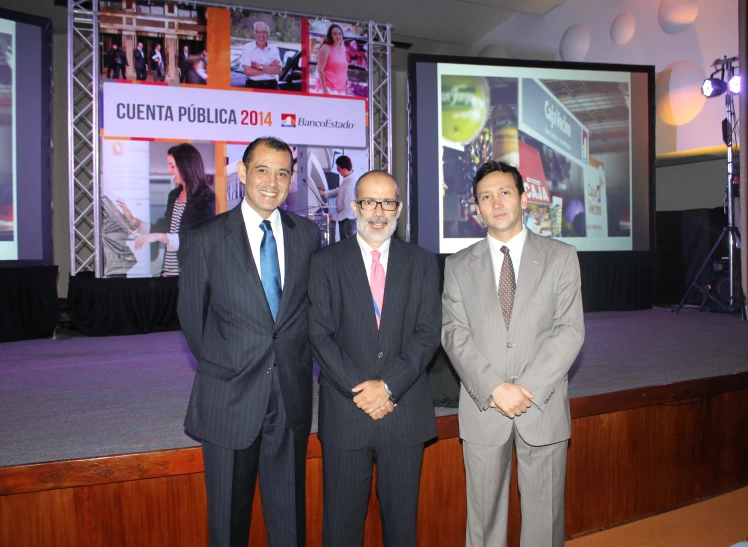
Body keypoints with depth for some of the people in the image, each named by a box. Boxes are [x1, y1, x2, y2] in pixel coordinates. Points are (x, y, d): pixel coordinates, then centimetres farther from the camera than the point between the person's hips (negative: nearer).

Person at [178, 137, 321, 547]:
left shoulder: (307, 234, 3)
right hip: (230, 397, -2)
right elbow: (192, 318, 3)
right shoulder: (204, 240, -5)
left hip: (292, 396, 2)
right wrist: (219, 367, 6)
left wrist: (298, 360, 4)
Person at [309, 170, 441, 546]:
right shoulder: (326, 262, 2)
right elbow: (320, 335, -4)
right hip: (345, 412, -1)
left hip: (404, 411, 1)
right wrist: (360, 390, -12)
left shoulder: (421, 263, 5)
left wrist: (388, 386, -12)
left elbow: (428, 332, -2)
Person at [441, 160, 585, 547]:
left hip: (543, 408, 0)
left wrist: (528, 389, -13)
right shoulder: (459, 266, 7)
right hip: (482, 410, 1)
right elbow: (454, 334, -2)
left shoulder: (561, 257, 5)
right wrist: (495, 389, -15)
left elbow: (570, 331, -3)